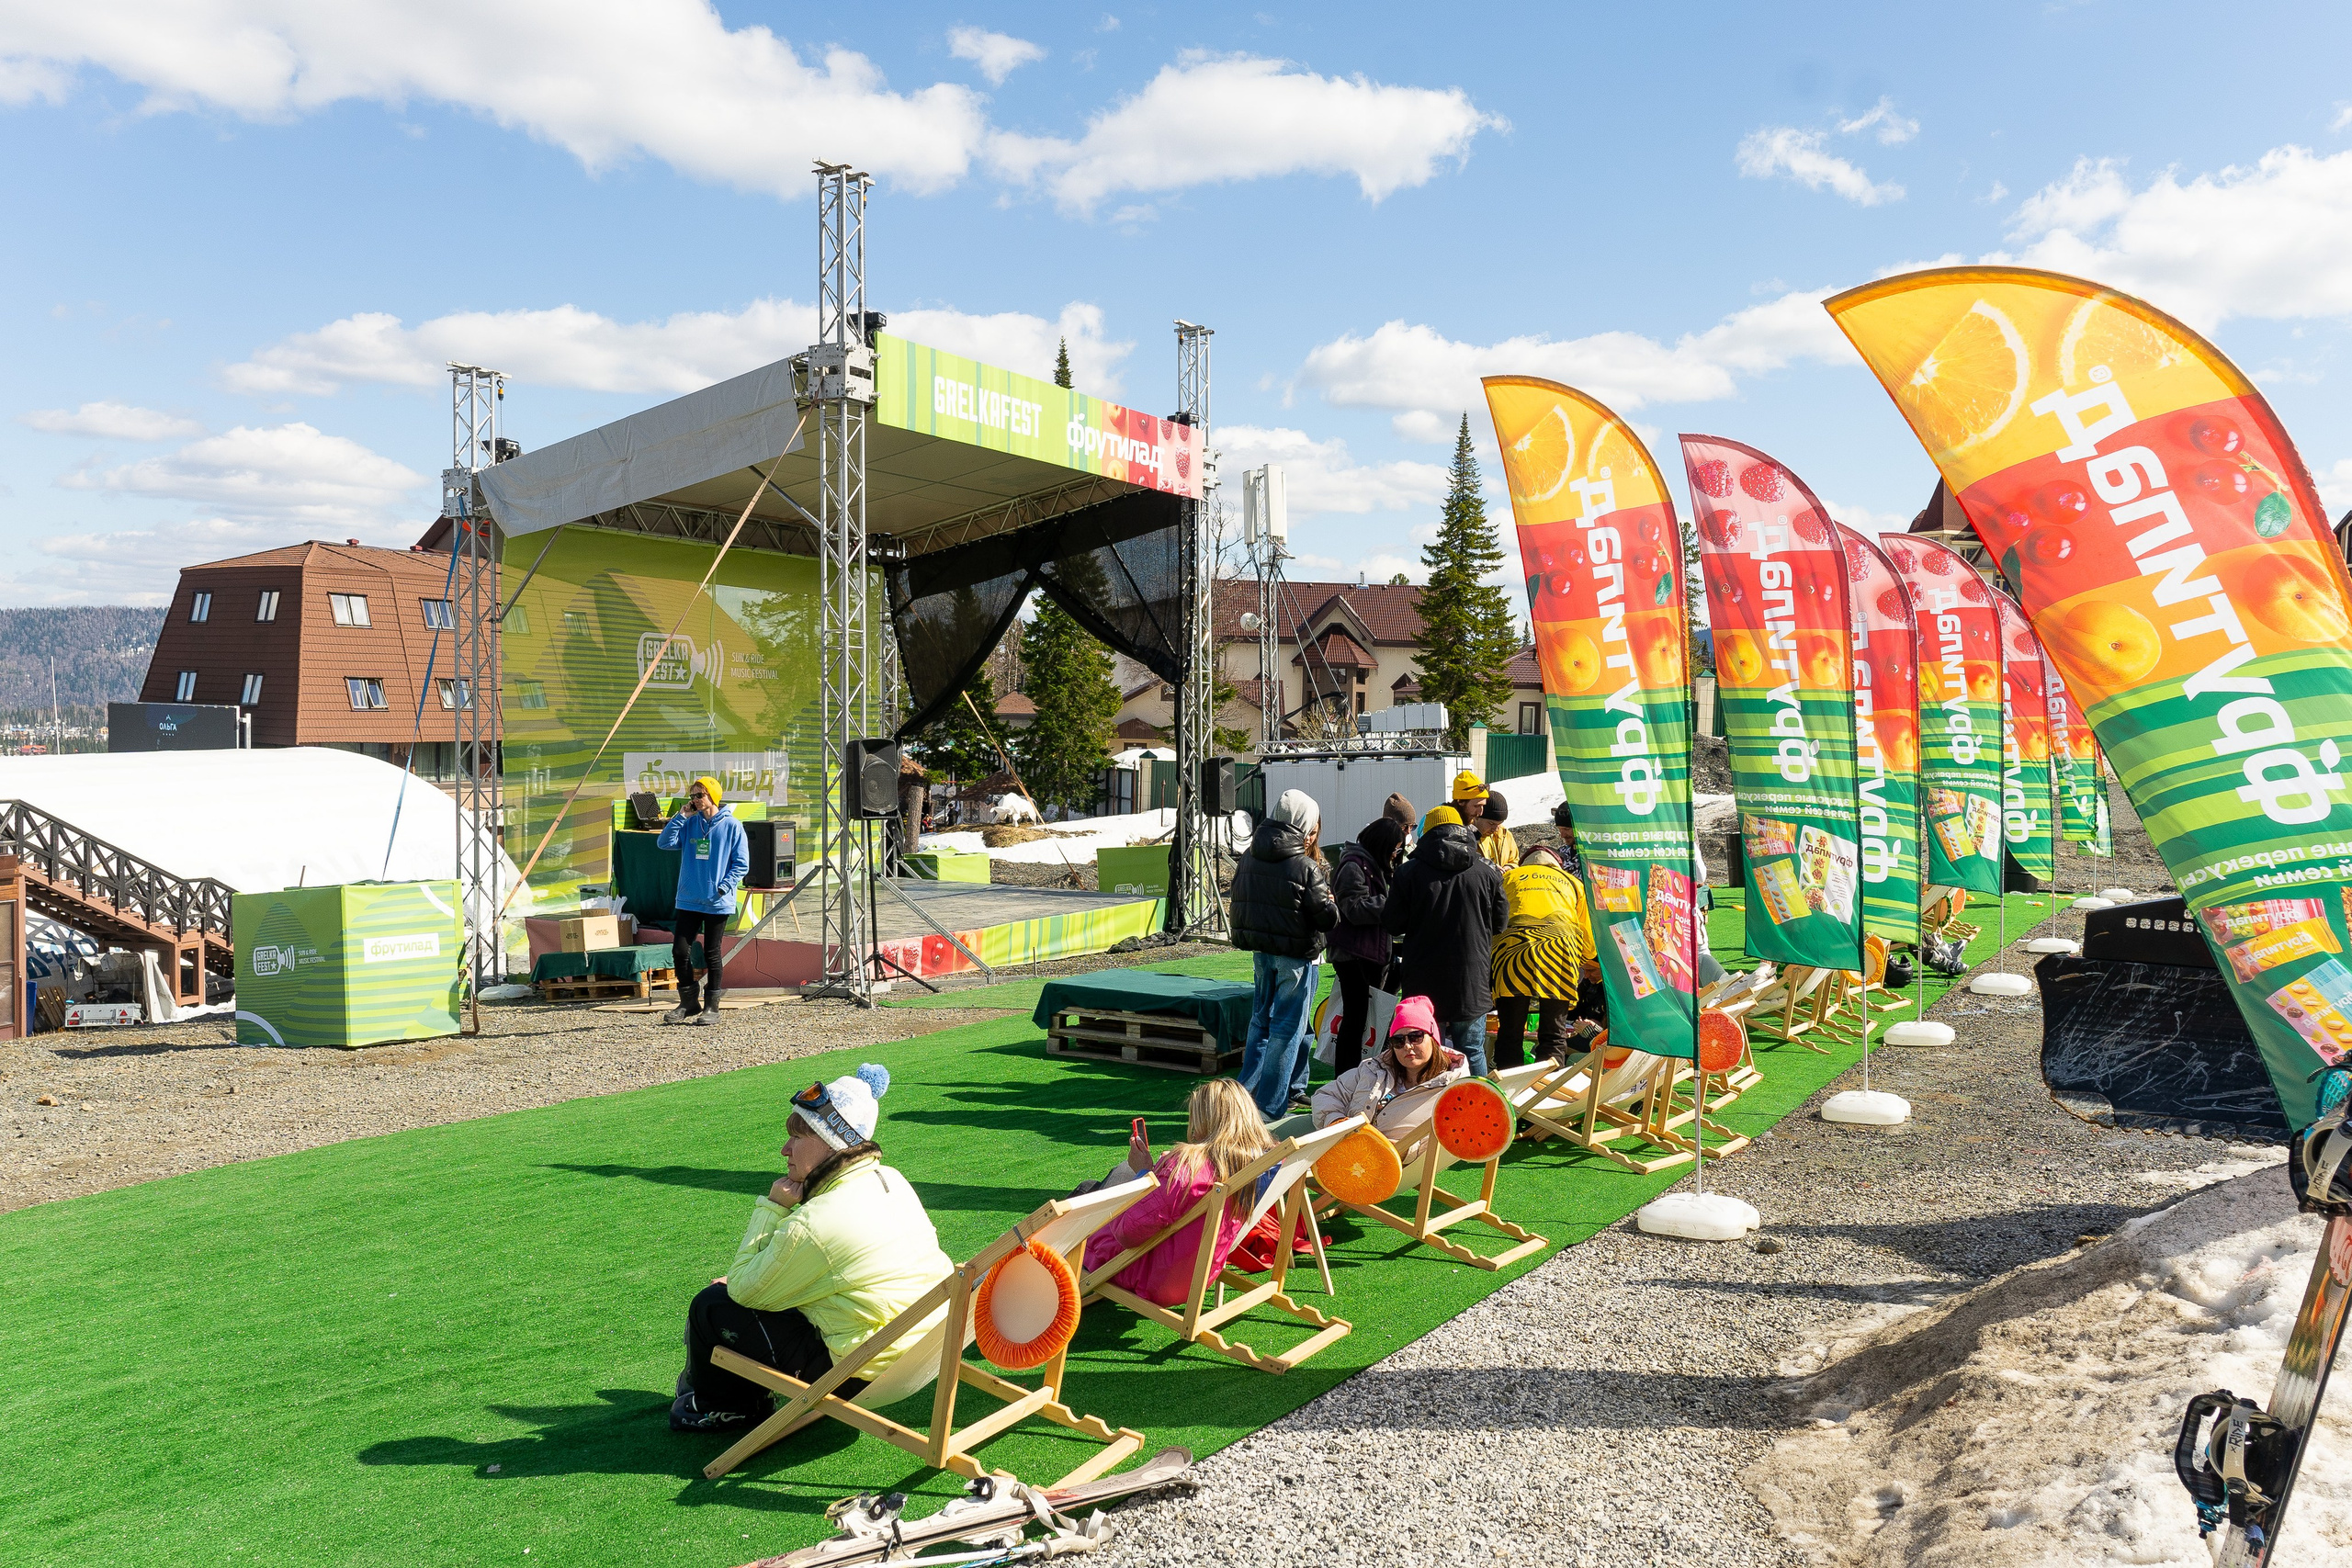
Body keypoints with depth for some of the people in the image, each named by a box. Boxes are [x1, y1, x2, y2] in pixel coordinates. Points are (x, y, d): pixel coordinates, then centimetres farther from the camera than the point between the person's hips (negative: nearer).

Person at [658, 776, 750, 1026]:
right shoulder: (689, 824, 8)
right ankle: (688, 1003, 16)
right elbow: (665, 843, -2)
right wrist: (681, 816, -6)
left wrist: (724, 886, -15)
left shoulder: (731, 825, -3)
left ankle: (711, 1006, 15)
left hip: (718, 902, -4)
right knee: (680, 951, 1)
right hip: (688, 901, 4)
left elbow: (742, 864, -4)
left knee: (712, 954, 5)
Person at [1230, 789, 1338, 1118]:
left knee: (1261, 1020, 20)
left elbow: (1239, 903, 9)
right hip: (1296, 956, -6)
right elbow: (1327, 916, -14)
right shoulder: (1304, 867, -17)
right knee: (1287, 1029, 2)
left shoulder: (1248, 858, 2)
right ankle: (1271, 1107, 6)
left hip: (1260, 952, 6)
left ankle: (1246, 1093, 25)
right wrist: (1333, 907, 6)